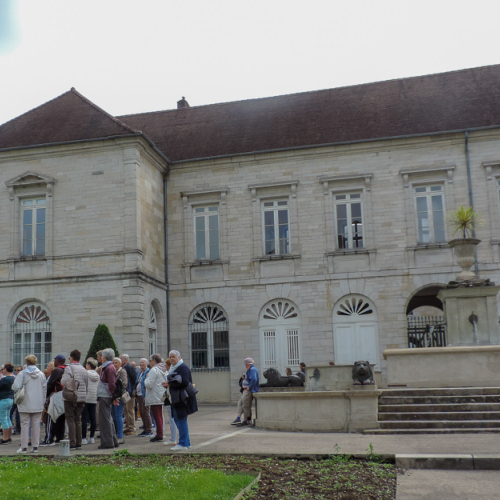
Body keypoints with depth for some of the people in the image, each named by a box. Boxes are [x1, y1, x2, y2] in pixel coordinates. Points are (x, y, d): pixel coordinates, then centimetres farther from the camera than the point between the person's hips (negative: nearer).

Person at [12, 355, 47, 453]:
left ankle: (24, 447, 4)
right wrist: (42, 400, 15)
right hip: (38, 405, 3)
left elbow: (15, 387, -16)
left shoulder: (22, 374, -8)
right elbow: (45, 388, 4)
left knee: (25, 424, 4)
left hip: (25, 404, -3)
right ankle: (35, 446, 9)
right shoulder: (41, 374, 2)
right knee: (36, 425, 7)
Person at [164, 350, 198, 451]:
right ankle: (186, 442, 19)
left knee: (181, 420, -7)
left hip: (182, 397, -10)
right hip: (176, 398, 10)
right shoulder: (173, 368, 19)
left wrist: (170, 384, -19)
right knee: (177, 419, 12)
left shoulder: (182, 367, -11)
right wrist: (167, 384, 6)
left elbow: (184, 382, -22)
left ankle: (183, 443, -2)